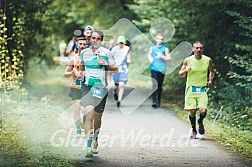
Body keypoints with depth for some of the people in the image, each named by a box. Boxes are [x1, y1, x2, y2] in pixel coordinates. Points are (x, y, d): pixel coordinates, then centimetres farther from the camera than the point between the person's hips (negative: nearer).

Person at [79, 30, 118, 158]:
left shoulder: (106, 52, 1)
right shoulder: (84, 52, 8)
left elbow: (115, 68, 3)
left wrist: (105, 64, -13)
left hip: (101, 86, 0)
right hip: (87, 86, 0)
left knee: (97, 116, 10)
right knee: (89, 116, -15)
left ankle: (95, 140, 37)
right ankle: (88, 147, -17)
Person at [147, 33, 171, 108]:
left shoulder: (165, 49, 1)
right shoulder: (152, 48, 9)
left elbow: (169, 58, -4)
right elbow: (149, 54, 28)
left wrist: (161, 56, -15)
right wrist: (150, 59, 8)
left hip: (161, 69, -1)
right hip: (154, 68, 1)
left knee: (160, 86, 6)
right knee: (154, 84, -13)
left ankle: (158, 102, 18)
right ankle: (154, 101, -17)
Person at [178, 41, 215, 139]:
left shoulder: (207, 60, -1)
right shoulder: (188, 60, -4)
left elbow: (212, 71, 20)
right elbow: (180, 75, 2)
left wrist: (210, 80, 4)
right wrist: (186, 70, -18)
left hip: (202, 89, 0)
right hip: (191, 89, 0)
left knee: (203, 111, -15)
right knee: (192, 111, 0)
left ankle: (200, 122, 19)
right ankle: (193, 131, 21)